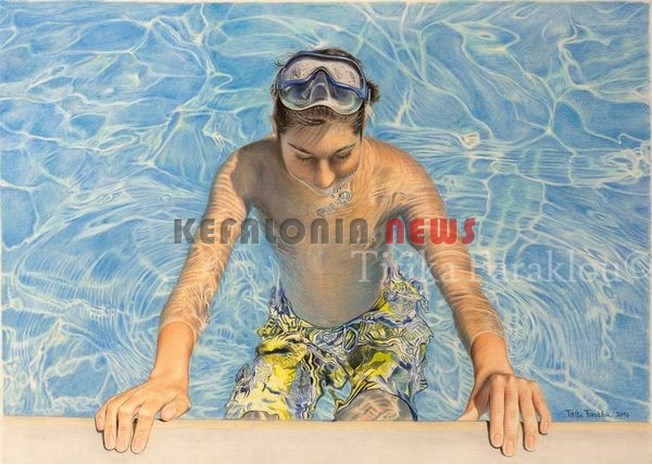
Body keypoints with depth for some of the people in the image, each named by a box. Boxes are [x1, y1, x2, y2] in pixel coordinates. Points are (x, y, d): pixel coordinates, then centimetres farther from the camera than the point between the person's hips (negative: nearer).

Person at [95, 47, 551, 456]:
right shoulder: (249, 170, -28)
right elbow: (200, 277, -33)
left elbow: (460, 284, -36)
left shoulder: (398, 176, -30)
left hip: (384, 321, -1)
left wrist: (494, 367, -57)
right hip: (292, 326, 2)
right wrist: (168, 373, -52)